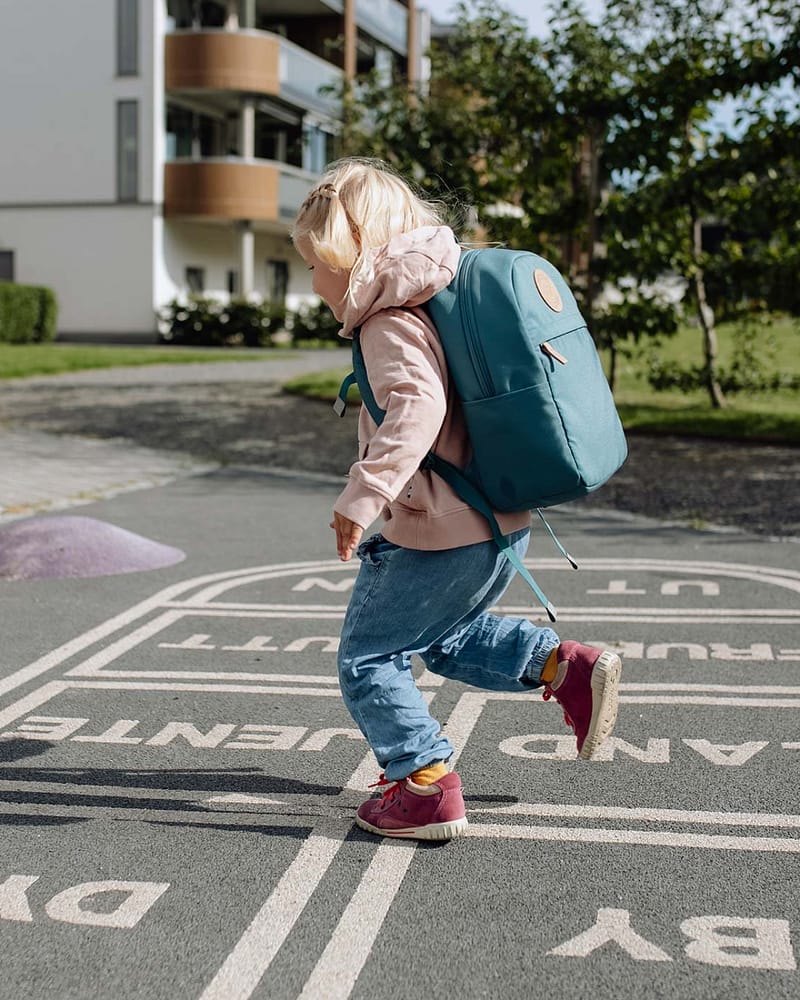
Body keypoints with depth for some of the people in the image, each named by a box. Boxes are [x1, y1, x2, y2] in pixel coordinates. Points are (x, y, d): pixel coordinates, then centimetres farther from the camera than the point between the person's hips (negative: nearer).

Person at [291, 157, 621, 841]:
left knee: (368, 660, 5)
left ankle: (427, 787, 5)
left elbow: (418, 406, -34)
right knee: (447, 637, 30)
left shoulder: (389, 324, -16)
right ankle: (569, 669, 15)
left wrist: (363, 496, -37)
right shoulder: (439, 303, 13)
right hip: (504, 527, 10)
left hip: (439, 537, -10)